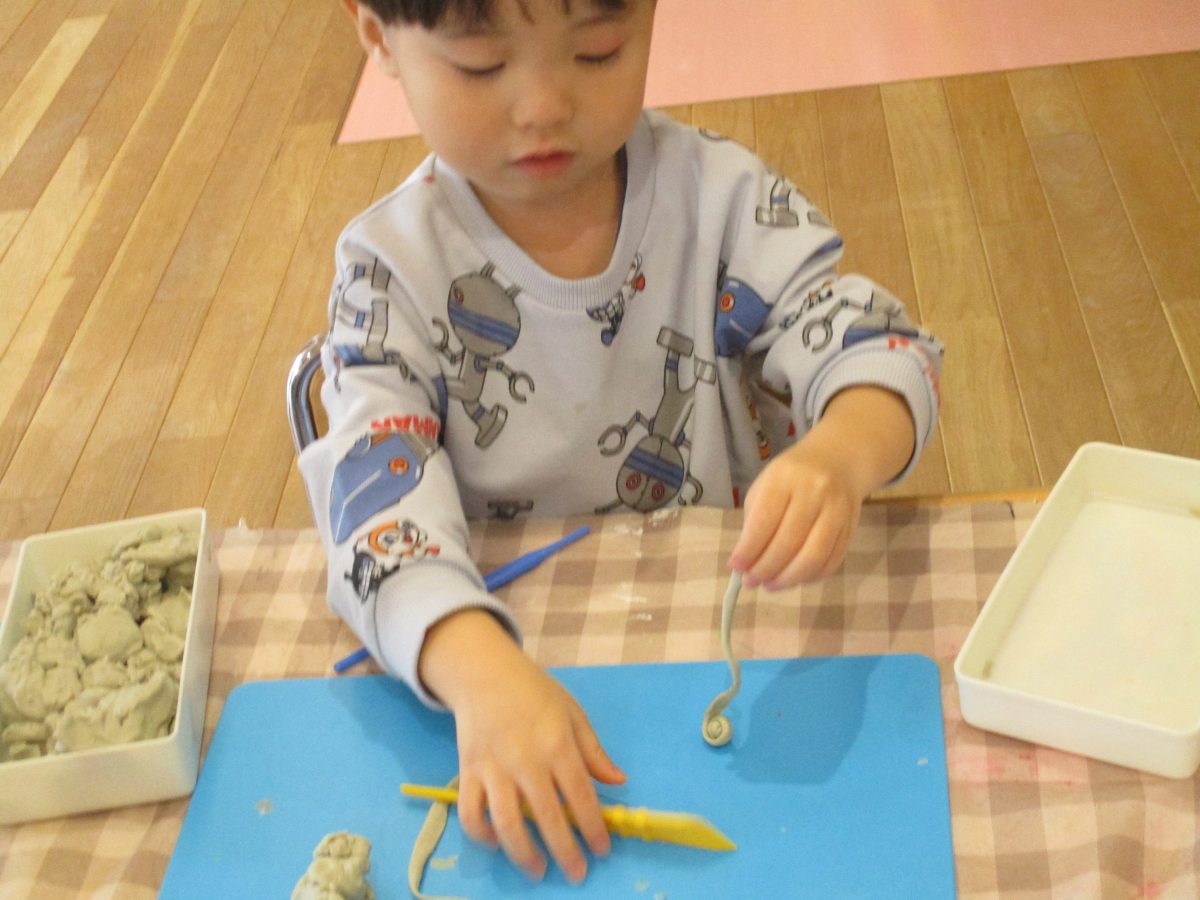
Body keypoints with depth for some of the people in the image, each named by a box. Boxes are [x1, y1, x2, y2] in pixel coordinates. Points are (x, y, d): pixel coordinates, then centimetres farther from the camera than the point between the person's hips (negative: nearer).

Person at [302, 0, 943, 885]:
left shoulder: (719, 196, -8)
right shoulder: (393, 263, -11)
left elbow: (875, 347, -15)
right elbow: (376, 482, -23)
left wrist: (840, 455, -41)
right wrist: (482, 670, -43)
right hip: (512, 637, 1)